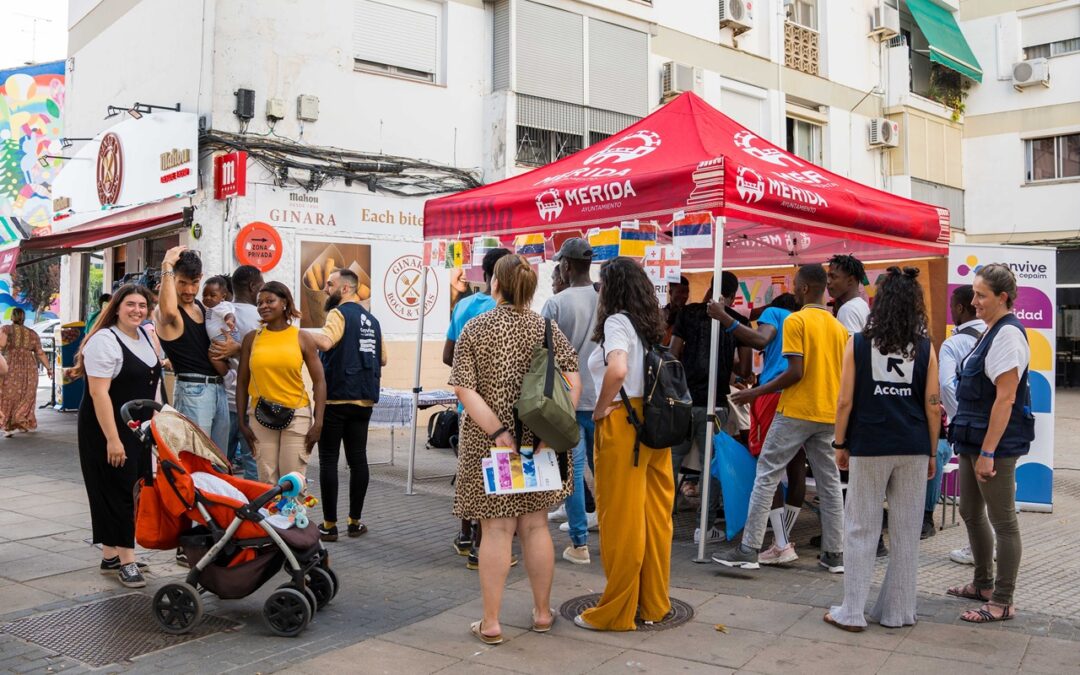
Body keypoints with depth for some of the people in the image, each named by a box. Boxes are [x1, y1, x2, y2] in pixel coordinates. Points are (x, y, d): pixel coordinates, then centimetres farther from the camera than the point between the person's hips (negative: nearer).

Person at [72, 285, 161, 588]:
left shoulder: (146, 335, 9)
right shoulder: (104, 340, -15)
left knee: (133, 491, 9)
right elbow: (99, 393, -21)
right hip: (108, 430, -8)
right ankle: (126, 561, 2)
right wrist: (112, 439, -25)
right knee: (117, 492, -4)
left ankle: (111, 555, 20)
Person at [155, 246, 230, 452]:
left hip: (218, 388, 8)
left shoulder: (202, 308, 16)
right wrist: (167, 266, -25)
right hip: (193, 389, -8)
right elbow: (169, 311, -36)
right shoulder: (165, 312, -7)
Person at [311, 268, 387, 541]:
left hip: (336, 398, -6)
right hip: (364, 399, 6)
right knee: (358, 459, 9)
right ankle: (355, 521, 14)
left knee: (328, 461, 0)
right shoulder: (371, 320, 13)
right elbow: (382, 358, 18)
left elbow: (325, 342, -27)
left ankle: (329, 525, 2)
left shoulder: (340, 313, -8)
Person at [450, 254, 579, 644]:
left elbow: (464, 389, -13)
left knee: (496, 530, 5)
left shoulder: (475, 329, -4)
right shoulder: (548, 329, 2)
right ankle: (542, 612, 27)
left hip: (488, 444, -2)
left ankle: (490, 623, 12)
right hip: (539, 443, 2)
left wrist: (497, 431, -15)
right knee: (535, 525, 14)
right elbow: (572, 381, -7)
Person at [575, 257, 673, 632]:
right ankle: (654, 603, 23)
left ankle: (616, 613, 10)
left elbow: (617, 369, -28)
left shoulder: (617, 321, -10)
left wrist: (601, 408, -14)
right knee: (654, 516, 12)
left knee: (621, 520, 0)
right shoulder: (649, 325, 14)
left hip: (622, 424, -8)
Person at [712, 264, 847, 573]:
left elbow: (795, 372, -17)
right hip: (828, 414, 6)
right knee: (829, 482, 11)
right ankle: (834, 553, 15)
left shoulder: (796, 321, -10)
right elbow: (843, 374, 11)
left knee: (766, 476, -1)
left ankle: (748, 550, 0)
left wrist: (757, 392, -10)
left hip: (796, 411, -6)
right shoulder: (839, 327, 9)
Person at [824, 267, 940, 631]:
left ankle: (852, 612, 9)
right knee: (906, 532, 9)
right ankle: (897, 611, 18)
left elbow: (846, 401, -4)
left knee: (861, 530, 5)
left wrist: (840, 444, 7)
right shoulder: (925, 347, 2)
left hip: (869, 447, -1)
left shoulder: (858, 344, -2)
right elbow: (932, 405, 2)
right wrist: (932, 451, 11)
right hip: (914, 448, 2)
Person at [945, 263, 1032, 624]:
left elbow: (1005, 399, -22)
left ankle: (1002, 602, 12)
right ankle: (983, 584, 34)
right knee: (971, 512, 19)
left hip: (997, 444, -10)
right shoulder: (991, 331, 12)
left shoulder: (1008, 334, -17)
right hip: (975, 439, 10)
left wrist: (988, 452, -22)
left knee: (1002, 521, 1)